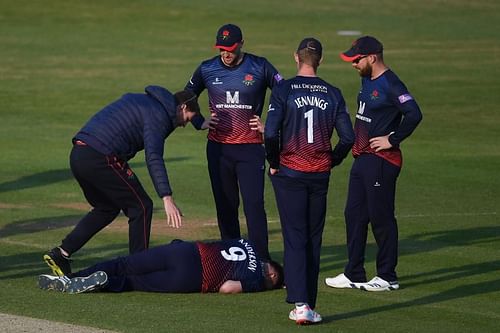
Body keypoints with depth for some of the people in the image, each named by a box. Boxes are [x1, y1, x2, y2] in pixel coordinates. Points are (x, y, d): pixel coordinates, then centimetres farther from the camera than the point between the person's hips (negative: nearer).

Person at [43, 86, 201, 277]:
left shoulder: (138, 100, 24)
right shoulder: (158, 114, -6)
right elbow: (153, 157, -20)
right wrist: (167, 198, -28)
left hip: (77, 155, 9)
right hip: (100, 159, -9)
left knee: (107, 208, 24)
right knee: (141, 206, 3)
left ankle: (61, 254, 17)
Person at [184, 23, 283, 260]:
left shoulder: (260, 67, -3)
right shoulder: (207, 69, 4)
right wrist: (199, 123, 8)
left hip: (250, 148, -3)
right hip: (218, 148, 3)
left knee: (254, 205, -10)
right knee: (225, 205, 8)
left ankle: (261, 260, -9)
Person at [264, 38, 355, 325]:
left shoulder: (284, 91, -7)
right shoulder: (333, 94, 2)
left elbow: (271, 133, -16)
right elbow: (348, 137, -2)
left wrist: (274, 163, -1)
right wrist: (331, 161, 13)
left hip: (289, 173, -3)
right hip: (320, 176, 3)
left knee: (295, 239, -2)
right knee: (313, 241, 11)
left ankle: (300, 304, -14)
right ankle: (309, 305, 14)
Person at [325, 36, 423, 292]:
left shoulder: (390, 84, -17)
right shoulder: (367, 80, 13)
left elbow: (414, 114, -27)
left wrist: (392, 140, -19)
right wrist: (357, 141, 14)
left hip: (381, 161, -10)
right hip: (362, 158, 10)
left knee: (381, 218, -3)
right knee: (354, 215, 12)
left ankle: (387, 277, 6)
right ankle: (354, 274, 20)